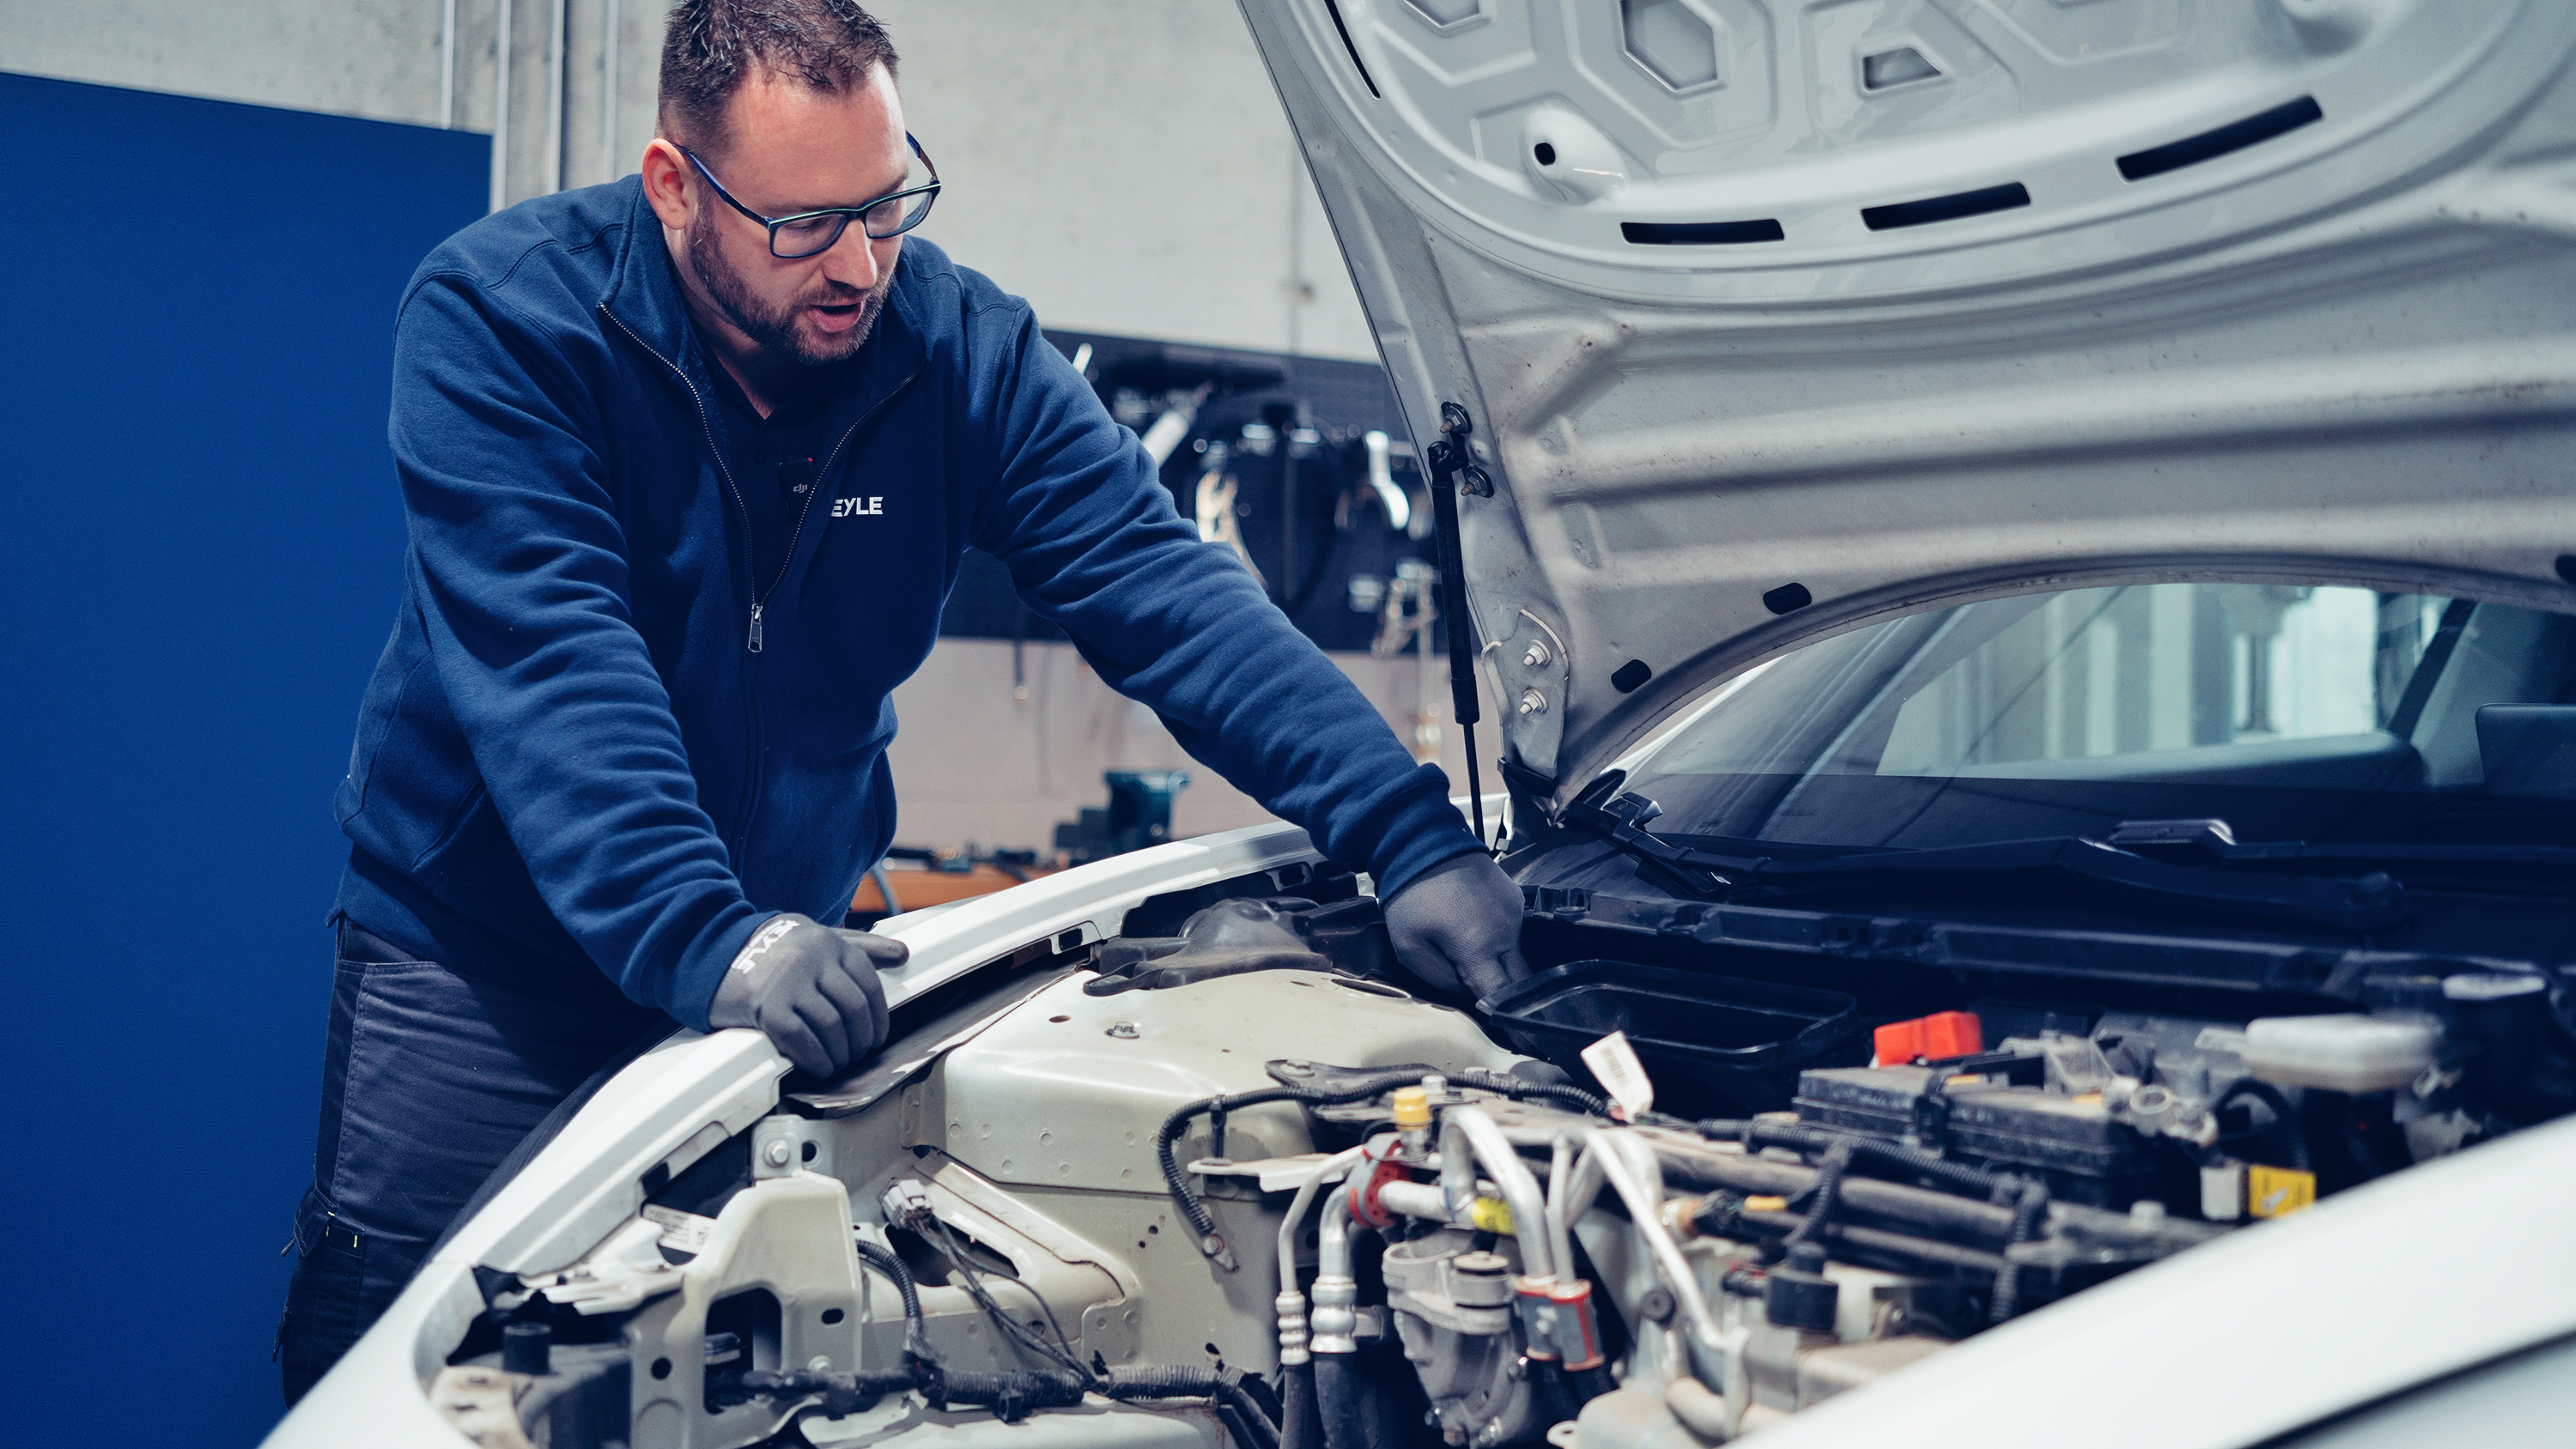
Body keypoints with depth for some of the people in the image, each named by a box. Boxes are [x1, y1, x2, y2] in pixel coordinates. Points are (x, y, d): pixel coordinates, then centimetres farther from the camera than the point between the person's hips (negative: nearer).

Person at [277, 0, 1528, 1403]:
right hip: (480, 955, -2)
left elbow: (1169, 591, -13)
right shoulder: (498, 314, -17)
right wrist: (701, 941, -42)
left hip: (793, 952, 3)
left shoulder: (960, 347, -8)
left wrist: (1409, 834, -23)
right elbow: (546, 660, -28)